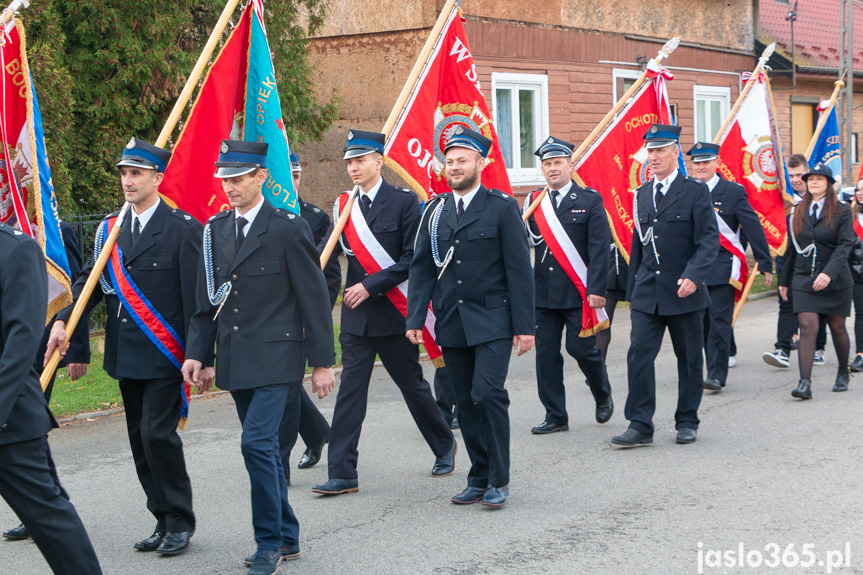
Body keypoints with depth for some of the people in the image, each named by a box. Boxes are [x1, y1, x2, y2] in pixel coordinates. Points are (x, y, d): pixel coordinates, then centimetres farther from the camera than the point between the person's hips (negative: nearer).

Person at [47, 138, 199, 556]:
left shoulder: (183, 229, -8)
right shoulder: (110, 229, 10)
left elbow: (196, 297, -10)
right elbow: (90, 279, 10)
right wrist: (63, 320, -7)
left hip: (165, 356, -6)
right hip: (126, 356, 7)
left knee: (157, 434, -11)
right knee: (140, 440, 10)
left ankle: (181, 522, 4)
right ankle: (164, 521, 22)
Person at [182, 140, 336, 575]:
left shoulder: (289, 228, -7)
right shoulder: (215, 230, 10)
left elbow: (314, 300, -6)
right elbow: (207, 301, 14)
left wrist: (322, 362, -7)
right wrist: (197, 354, 6)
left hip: (276, 356, -6)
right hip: (234, 360, 6)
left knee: (257, 442, -16)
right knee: (264, 447, 12)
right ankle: (287, 538, 23)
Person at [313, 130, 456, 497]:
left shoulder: (404, 201, -5)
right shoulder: (343, 206, 7)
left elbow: (412, 258, -11)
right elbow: (325, 255, 1)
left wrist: (371, 285, -17)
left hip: (393, 312, -3)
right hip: (356, 315, 3)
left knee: (412, 384, 10)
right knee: (350, 390, -2)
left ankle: (444, 446, 34)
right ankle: (342, 474, -2)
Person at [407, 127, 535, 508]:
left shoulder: (502, 208, -1)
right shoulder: (435, 213, 11)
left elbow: (519, 269, -3)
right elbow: (421, 268, 11)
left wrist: (524, 325, -8)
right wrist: (415, 318, -1)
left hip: (492, 322, -4)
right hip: (451, 325, 4)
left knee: (488, 393, -15)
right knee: (466, 404, 7)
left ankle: (499, 480, -3)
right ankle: (480, 479, 18)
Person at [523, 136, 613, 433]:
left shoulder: (590, 200, 0)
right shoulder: (533, 202, 10)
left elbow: (599, 249, -5)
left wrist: (596, 289, -12)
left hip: (579, 293, -3)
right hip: (543, 293, 4)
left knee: (581, 347, -4)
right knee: (546, 353, 3)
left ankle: (603, 396, 25)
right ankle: (555, 416, 12)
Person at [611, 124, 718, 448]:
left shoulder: (695, 191, -3)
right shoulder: (641, 195, 12)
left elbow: (709, 240, -9)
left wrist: (693, 276, -23)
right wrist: (632, 291, 16)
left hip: (684, 291, -3)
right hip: (647, 293, 4)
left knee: (690, 360, 7)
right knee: (639, 355, -7)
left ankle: (687, 422, 20)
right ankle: (640, 426, -4)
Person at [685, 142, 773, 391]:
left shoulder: (734, 192, -1)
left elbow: (753, 228, -2)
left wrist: (765, 264, -5)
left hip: (723, 266, -4)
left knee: (719, 320, -8)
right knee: (702, 322, 7)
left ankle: (717, 375, -8)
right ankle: (713, 369, 16)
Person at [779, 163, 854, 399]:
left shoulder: (841, 212, -2)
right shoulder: (797, 213, 10)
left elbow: (844, 245, -13)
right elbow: (792, 248, 16)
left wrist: (828, 273, -26)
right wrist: (784, 280, 16)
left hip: (835, 280, -2)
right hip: (804, 280, 2)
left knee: (837, 327, 9)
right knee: (807, 326, -11)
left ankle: (843, 373, 32)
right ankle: (805, 383, -16)